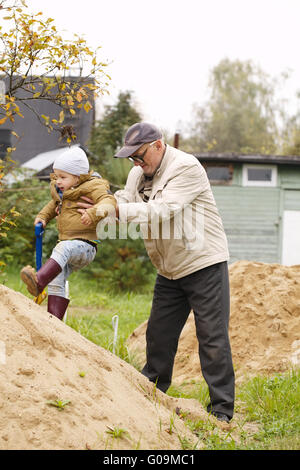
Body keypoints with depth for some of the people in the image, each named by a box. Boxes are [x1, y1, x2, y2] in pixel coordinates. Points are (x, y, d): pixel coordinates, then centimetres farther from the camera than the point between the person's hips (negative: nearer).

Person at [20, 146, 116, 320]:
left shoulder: (93, 188, -8)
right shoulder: (60, 191, 16)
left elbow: (109, 201, -25)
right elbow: (54, 205, 37)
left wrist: (94, 213, -43)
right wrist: (43, 216, 19)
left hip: (85, 246, -9)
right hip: (70, 249, 9)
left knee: (63, 247, -37)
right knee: (56, 282, 3)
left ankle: (38, 281, -57)